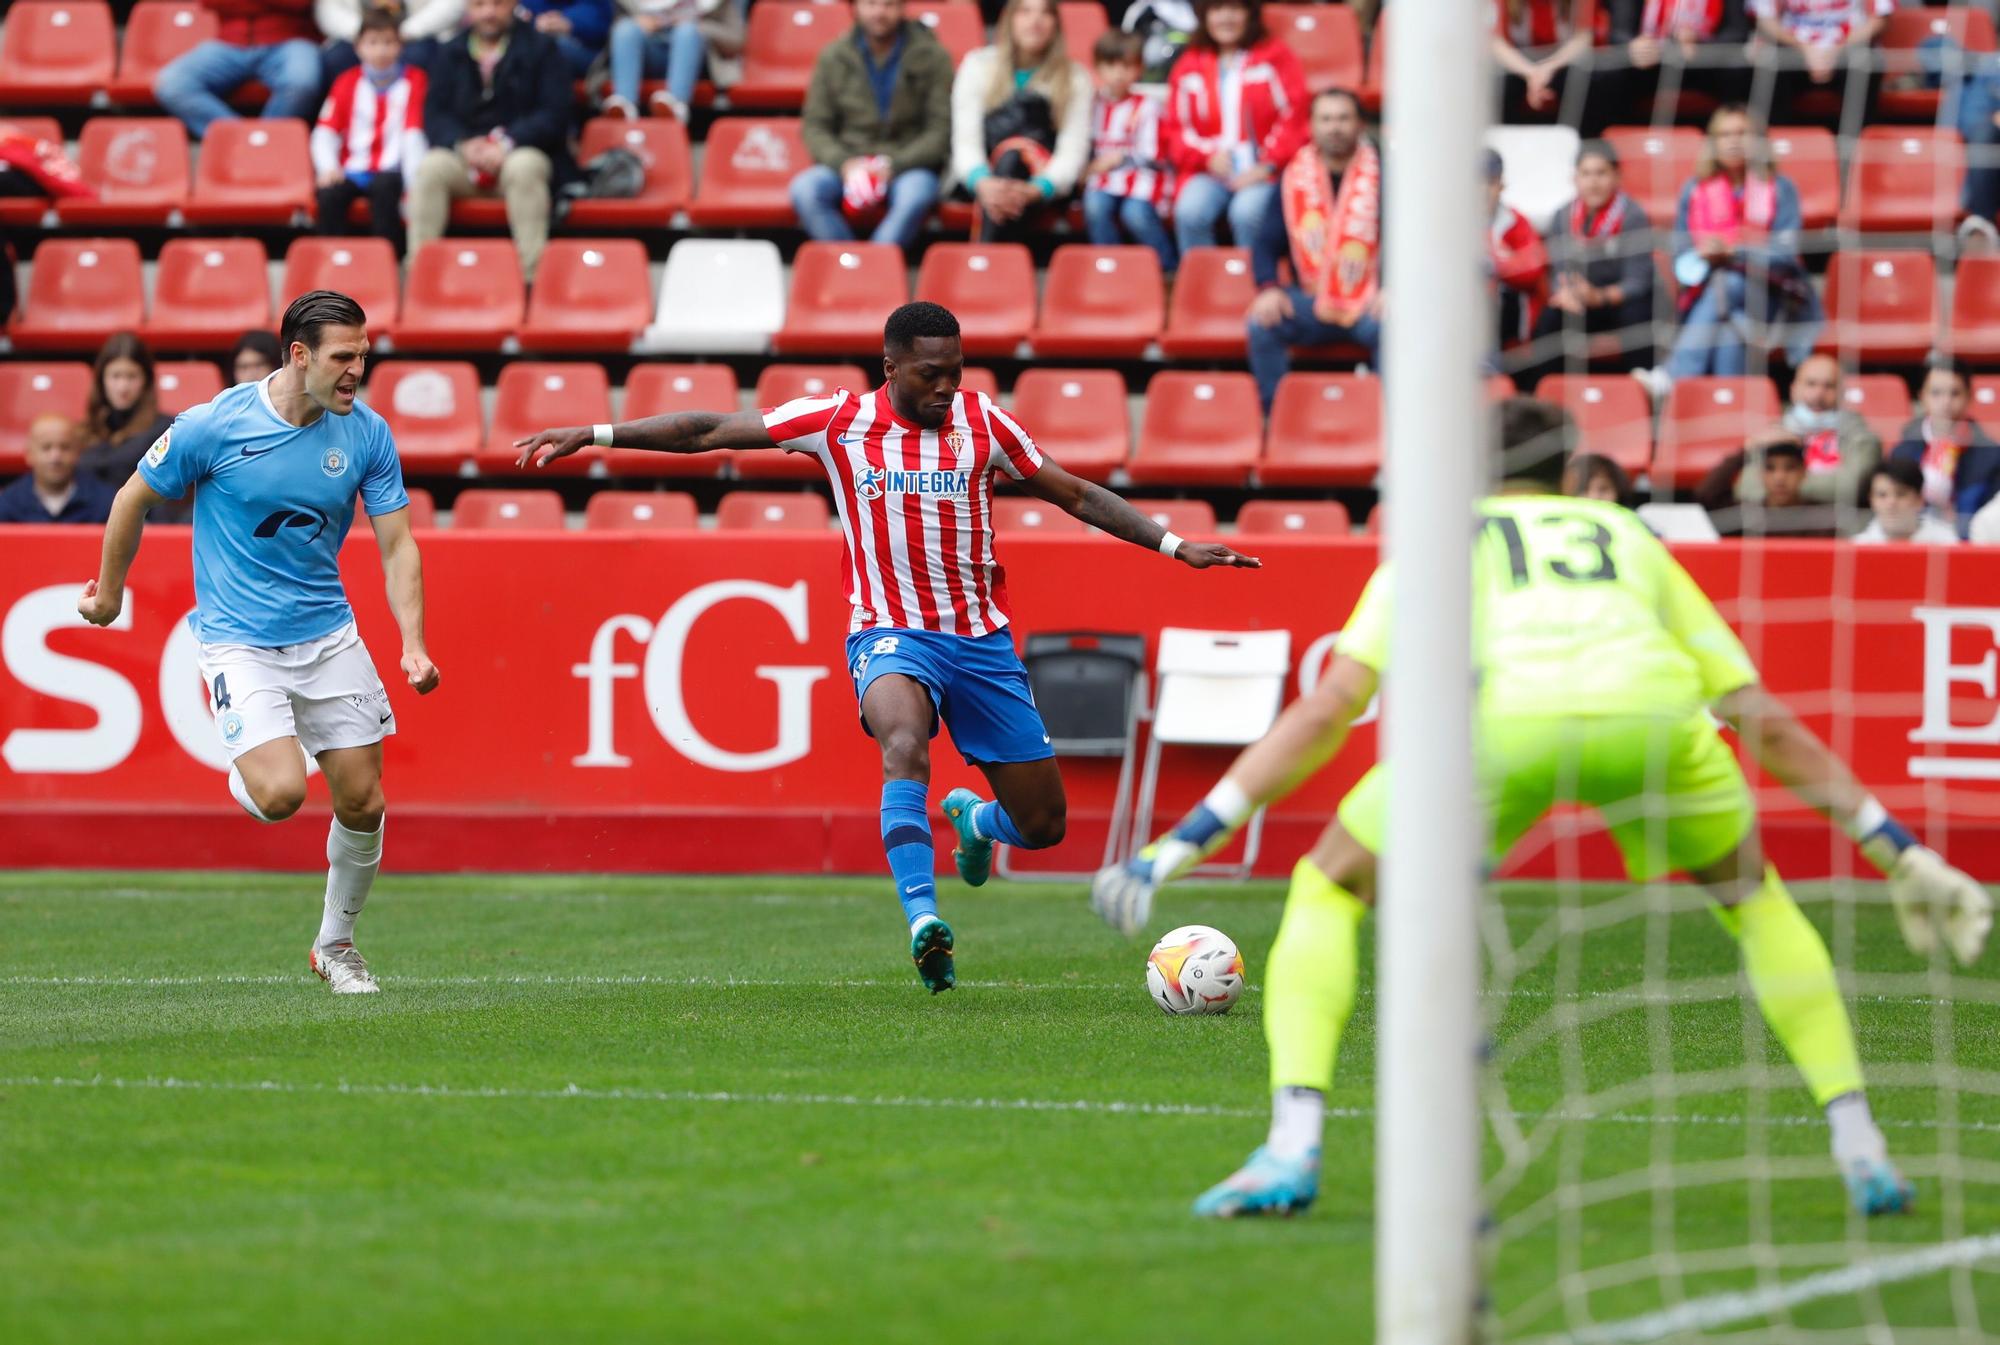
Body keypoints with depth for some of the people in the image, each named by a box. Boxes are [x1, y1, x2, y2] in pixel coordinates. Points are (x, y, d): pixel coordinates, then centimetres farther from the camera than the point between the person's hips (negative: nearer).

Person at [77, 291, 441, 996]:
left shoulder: (366, 434, -5)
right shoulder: (214, 425, -15)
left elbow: (396, 546, 0)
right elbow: (134, 499, 1)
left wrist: (413, 645, -14)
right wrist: (108, 591, 13)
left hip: (328, 634, 4)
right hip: (237, 639, -4)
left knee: (363, 804, 3)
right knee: (281, 794, -22)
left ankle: (335, 944, 26)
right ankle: (244, 773, 16)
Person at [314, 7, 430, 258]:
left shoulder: (414, 80, 8)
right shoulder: (348, 82, 14)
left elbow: (415, 132, -3)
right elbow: (326, 131, 7)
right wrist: (328, 167, -12)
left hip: (392, 170, -2)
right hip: (354, 169, 2)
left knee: (383, 187, -36)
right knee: (329, 193, -29)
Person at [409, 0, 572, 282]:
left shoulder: (540, 50, 4)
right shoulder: (451, 55, 14)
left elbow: (554, 113, -5)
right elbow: (434, 113, 7)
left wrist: (506, 144, -19)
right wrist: (463, 144, -15)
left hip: (522, 153, -3)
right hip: (464, 155, 3)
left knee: (523, 167, -37)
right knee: (430, 167, -29)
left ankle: (533, 272, -39)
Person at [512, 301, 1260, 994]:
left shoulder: (981, 423, 2)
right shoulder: (839, 422, -3)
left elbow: (1076, 495, 12)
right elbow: (708, 432, 0)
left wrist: (1173, 546, 5)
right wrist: (593, 435, -3)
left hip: (981, 637, 3)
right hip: (891, 632, -3)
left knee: (1043, 824, 3)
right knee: (905, 742, -37)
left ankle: (972, 819, 40)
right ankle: (923, 922, -42)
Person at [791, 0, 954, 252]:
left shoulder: (932, 57, 2)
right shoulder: (833, 59, 8)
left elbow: (940, 130, -1)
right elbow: (815, 127, 7)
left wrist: (893, 164, -15)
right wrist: (844, 163, -13)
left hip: (907, 166, -2)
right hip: (846, 166, 2)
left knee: (916, 193, -38)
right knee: (804, 189, -30)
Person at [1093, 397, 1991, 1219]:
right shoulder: (1628, 539, 38)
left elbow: (1326, 712, 22)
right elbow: (1764, 721, 35)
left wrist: (1184, 843, 24)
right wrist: (1899, 852, 41)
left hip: (1500, 713, -2)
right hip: (1651, 710, 2)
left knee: (1327, 889, 21)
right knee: (1753, 896, 31)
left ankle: (1292, 1153, 3)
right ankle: (1860, 1150, 22)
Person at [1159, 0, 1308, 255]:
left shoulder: (1275, 58, 5)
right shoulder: (1190, 66, 14)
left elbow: (1293, 119, -1)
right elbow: (1175, 128, 12)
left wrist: (1267, 167, -11)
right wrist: (1208, 157, -7)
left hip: (1263, 173, -3)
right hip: (1209, 172, 3)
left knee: (1246, 213, -34)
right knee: (1189, 213, -28)